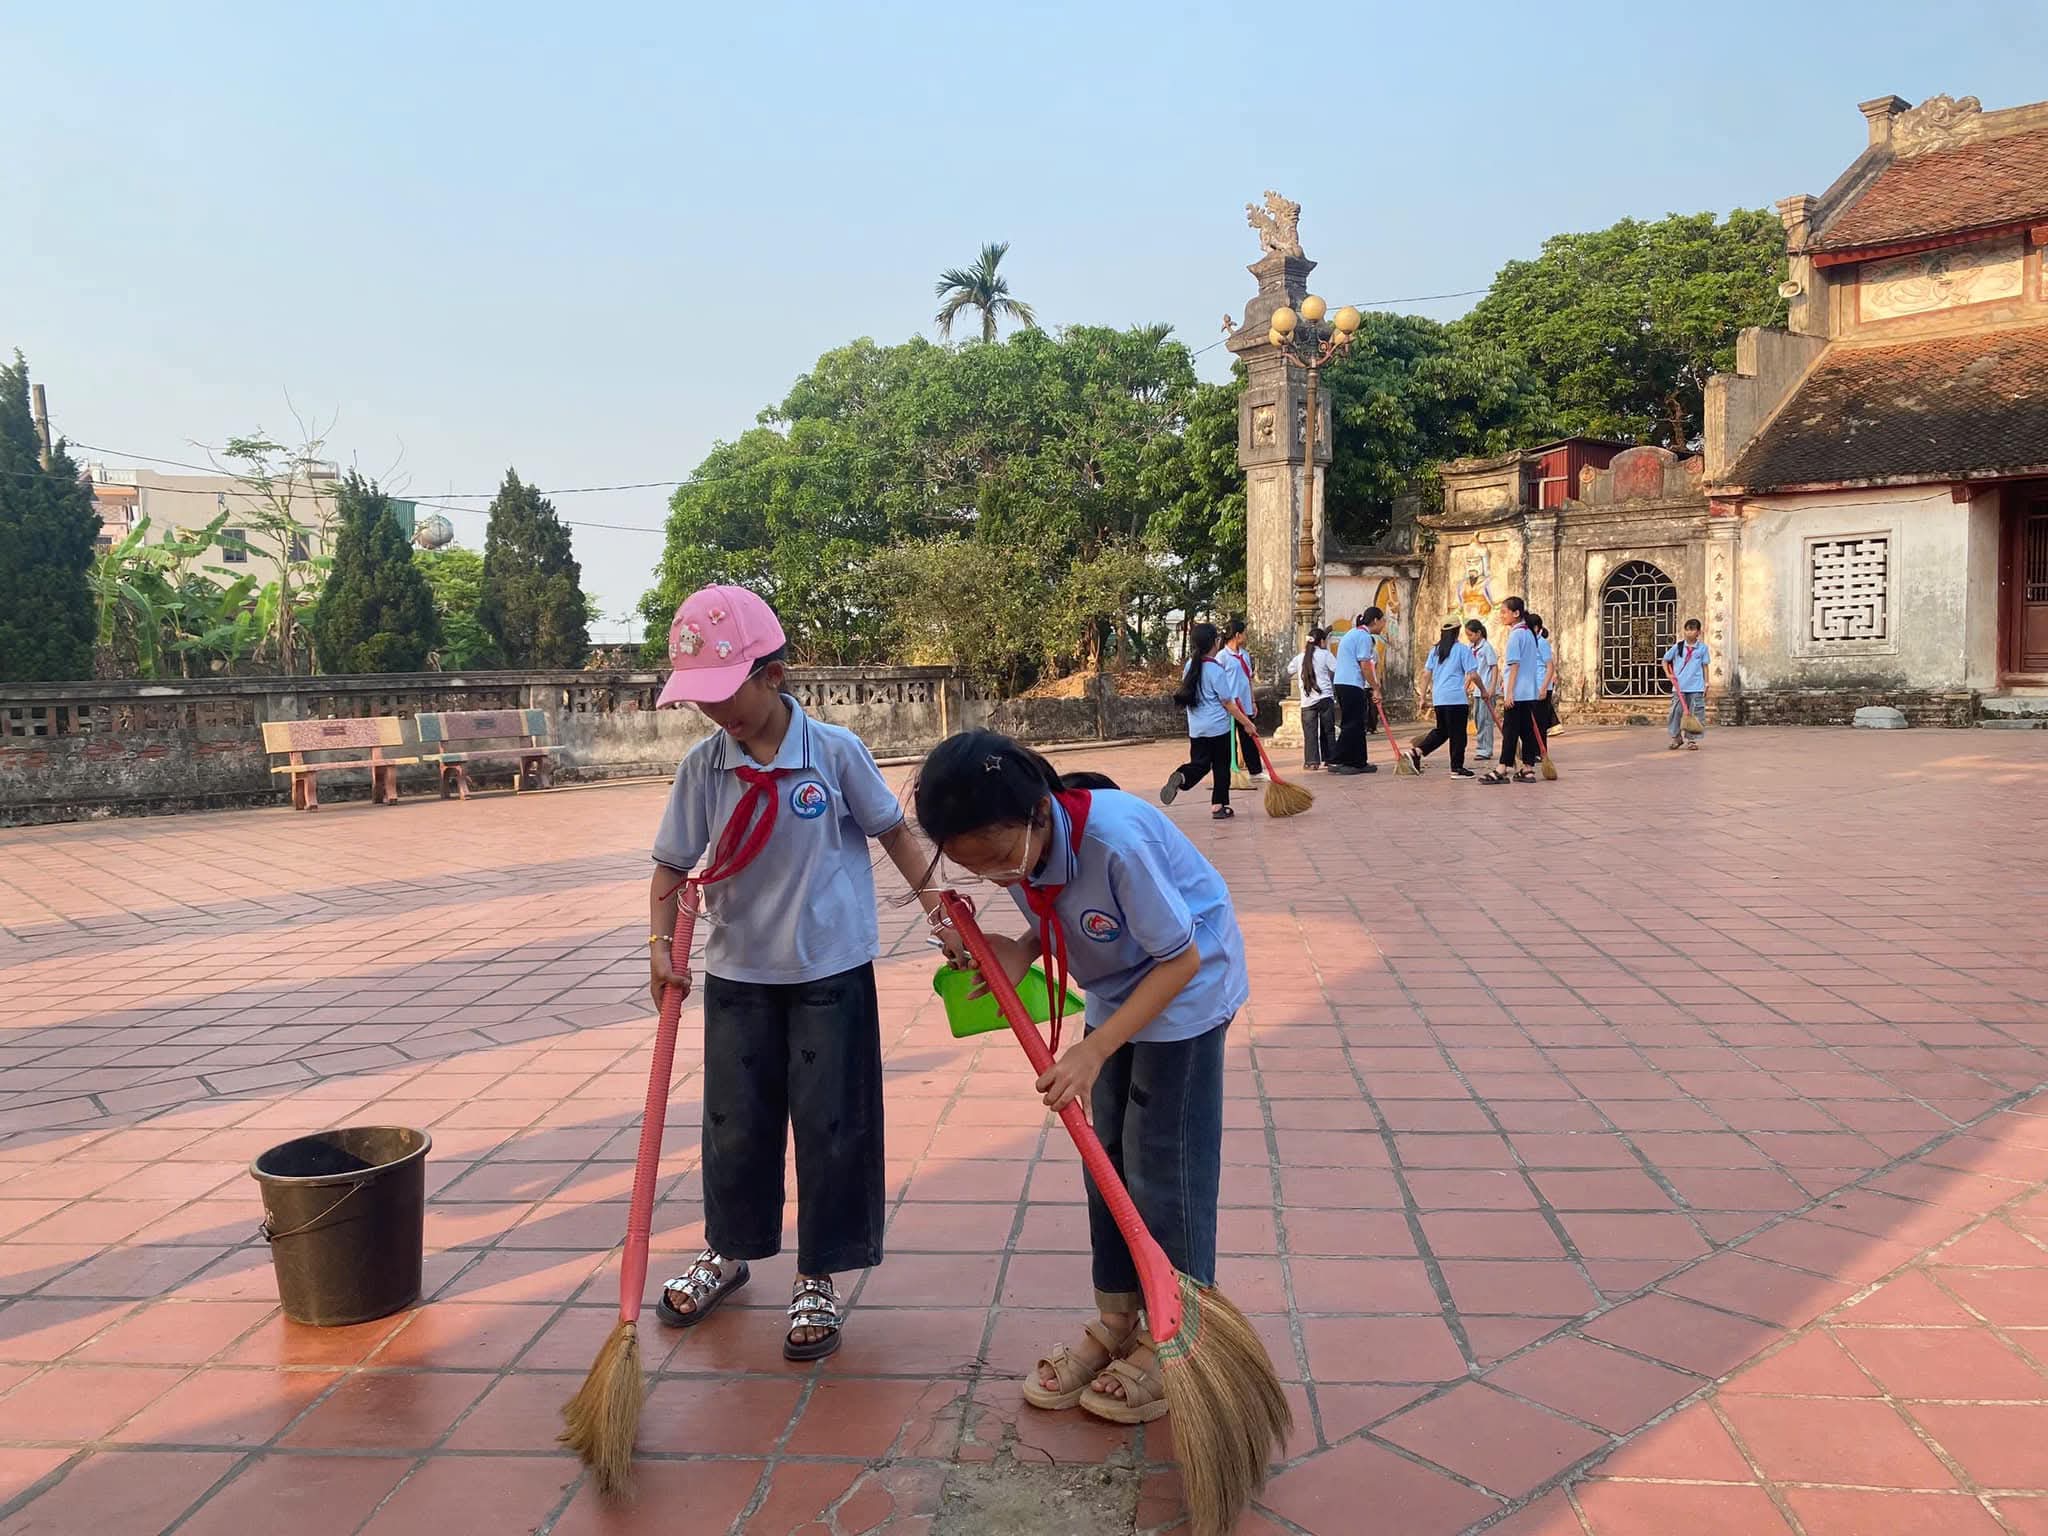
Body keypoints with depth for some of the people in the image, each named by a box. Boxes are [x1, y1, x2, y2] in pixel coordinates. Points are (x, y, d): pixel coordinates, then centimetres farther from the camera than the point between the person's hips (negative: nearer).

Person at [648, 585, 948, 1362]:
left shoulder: (836, 751, -13)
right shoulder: (702, 766, -6)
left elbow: (893, 831, -1)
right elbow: (672, 866, 0)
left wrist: (937, 905, -6)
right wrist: (662, 943, -13)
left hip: (830, 970, -2)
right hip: (737, 974, 3)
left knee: (830, 1125, 6)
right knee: (735, 1122, 15)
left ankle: (817, 1279, 24)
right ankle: (728, 1251, 39)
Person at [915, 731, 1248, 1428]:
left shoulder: (1115, 839, -37)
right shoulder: (1012, 845, -16)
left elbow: (1182, 959, -28)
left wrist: (1096, 1050, -31)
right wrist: (1021, 949, -19)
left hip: (1183, 993, -7)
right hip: (1115, 996, 7)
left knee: (1163, 1168, -1)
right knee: (1107, 1158, 12)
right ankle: (1115, 1322, 27)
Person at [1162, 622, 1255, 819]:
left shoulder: (1190, 666, 2)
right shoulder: (1216, 669, -16)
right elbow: (1227, 704, -13)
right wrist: (1247, 723, -5)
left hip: (1196, 727, 5)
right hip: (1218, 727, -5)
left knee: (1200, 764, 10)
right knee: (1221, 766, 10)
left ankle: (1180, 777, -21)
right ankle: (1218, 805, 14)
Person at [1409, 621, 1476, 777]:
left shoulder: (1435, 650, 10)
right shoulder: (1463, 649, -5)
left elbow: (1427, 672, 10)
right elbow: (1472, 674, -8)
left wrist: (1426, 693, 17)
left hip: (1438, 698, 6)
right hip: (1457, 697, -6)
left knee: (1441, 730, 16)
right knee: (1457, 733, 2)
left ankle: (1416, 751, 2)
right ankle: (1457, 768, 6)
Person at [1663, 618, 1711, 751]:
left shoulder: (1702, 647, 2)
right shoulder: (1678, 647, 3)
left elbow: (1705, 666, 7)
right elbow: (1665, 660, 14)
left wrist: (1706, 684, 4)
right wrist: (1668, 674, 1)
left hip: (1696, 687, -1)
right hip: (1679, 686, 1)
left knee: (1695, 714, 1)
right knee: (1676, 711, 0)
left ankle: (1692, 740, 9)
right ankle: (1676, 737, 15)